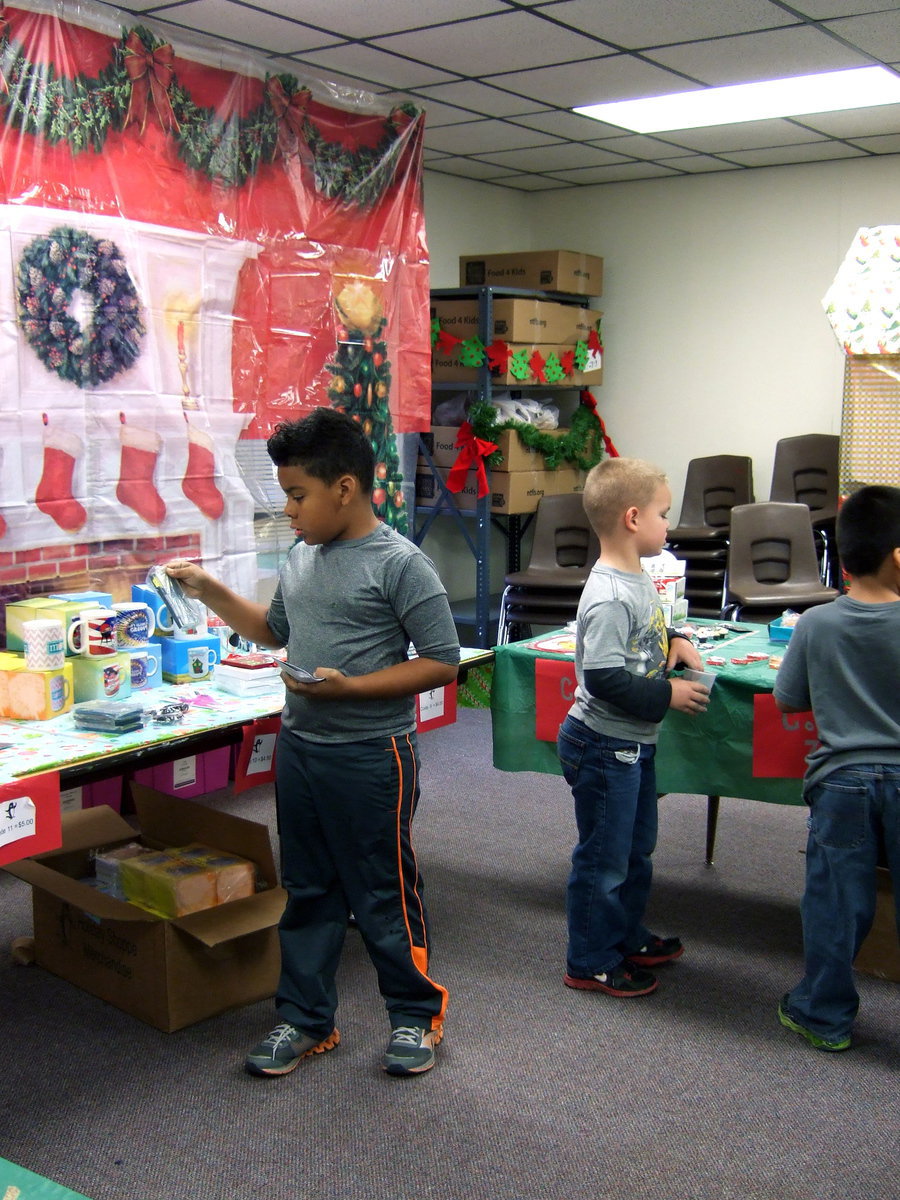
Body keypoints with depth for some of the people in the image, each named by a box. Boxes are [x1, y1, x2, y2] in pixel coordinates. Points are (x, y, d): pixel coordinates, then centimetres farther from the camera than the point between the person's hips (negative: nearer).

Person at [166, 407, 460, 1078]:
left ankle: (417, 1015, 26)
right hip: (299, 747, 7)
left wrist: (349, 686, -22)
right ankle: (305, 1020, 31)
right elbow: (274, 630, 24)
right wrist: (211, 593, 12)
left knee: (385, 893, 6)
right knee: (307, 891, 16)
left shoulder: (400, 564, -15)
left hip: (371, 756, -7)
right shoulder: (302, 558, 8)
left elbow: (442, 662, -16)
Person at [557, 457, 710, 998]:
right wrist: (667, 695, -20)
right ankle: (591, 963, 20)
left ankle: (629, 938, 42)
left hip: (634, 743, 10)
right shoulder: (609, 598, -26)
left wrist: (675, 641, 3)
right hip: (604, 746, -10)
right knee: (604, 858, 4)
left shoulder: (640, 578, 5)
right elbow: (604, 679, -28)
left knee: (636, 848, 24)